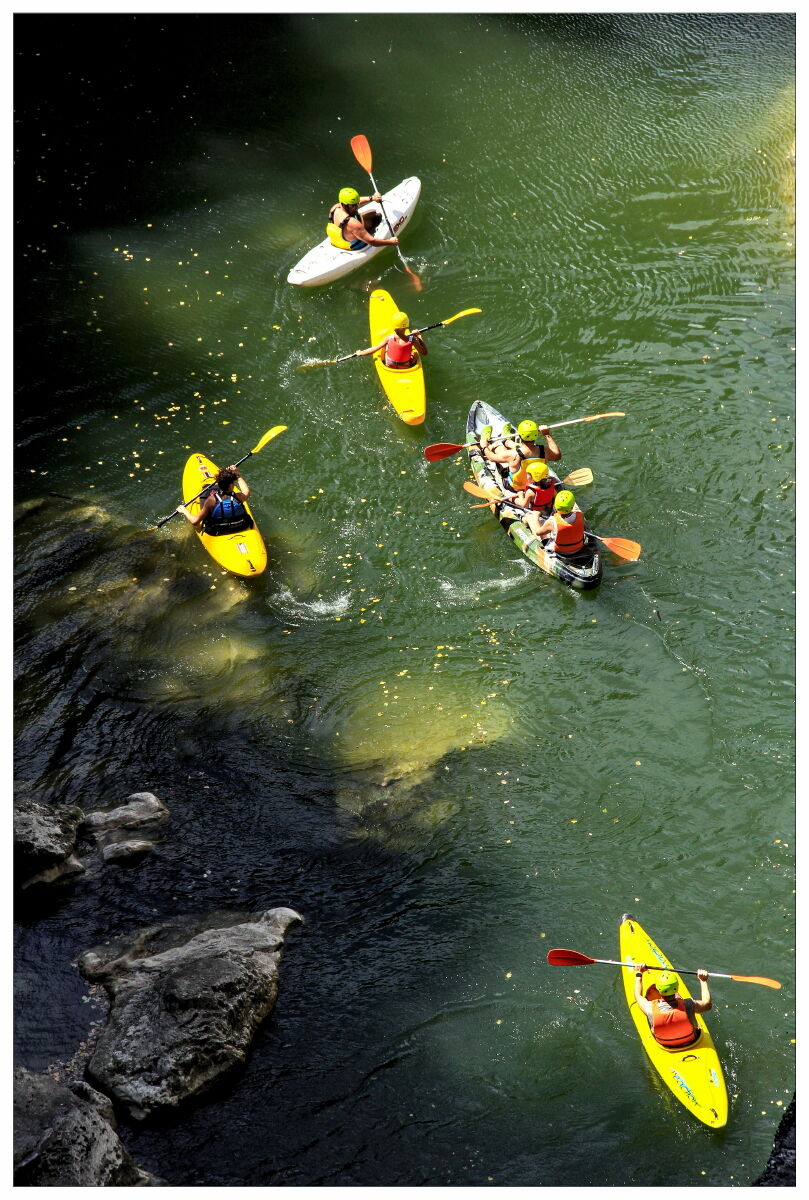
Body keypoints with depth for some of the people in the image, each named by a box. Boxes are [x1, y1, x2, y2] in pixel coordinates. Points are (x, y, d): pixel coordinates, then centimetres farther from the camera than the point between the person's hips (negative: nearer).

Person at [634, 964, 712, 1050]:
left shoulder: (651, 1008, -34)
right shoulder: (687, 1006, -38)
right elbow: (707, 1003, -16)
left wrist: (638, 974, 3)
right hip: (691, 1043, 0)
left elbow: (638, 995, -10)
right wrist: (703, 981, -8)